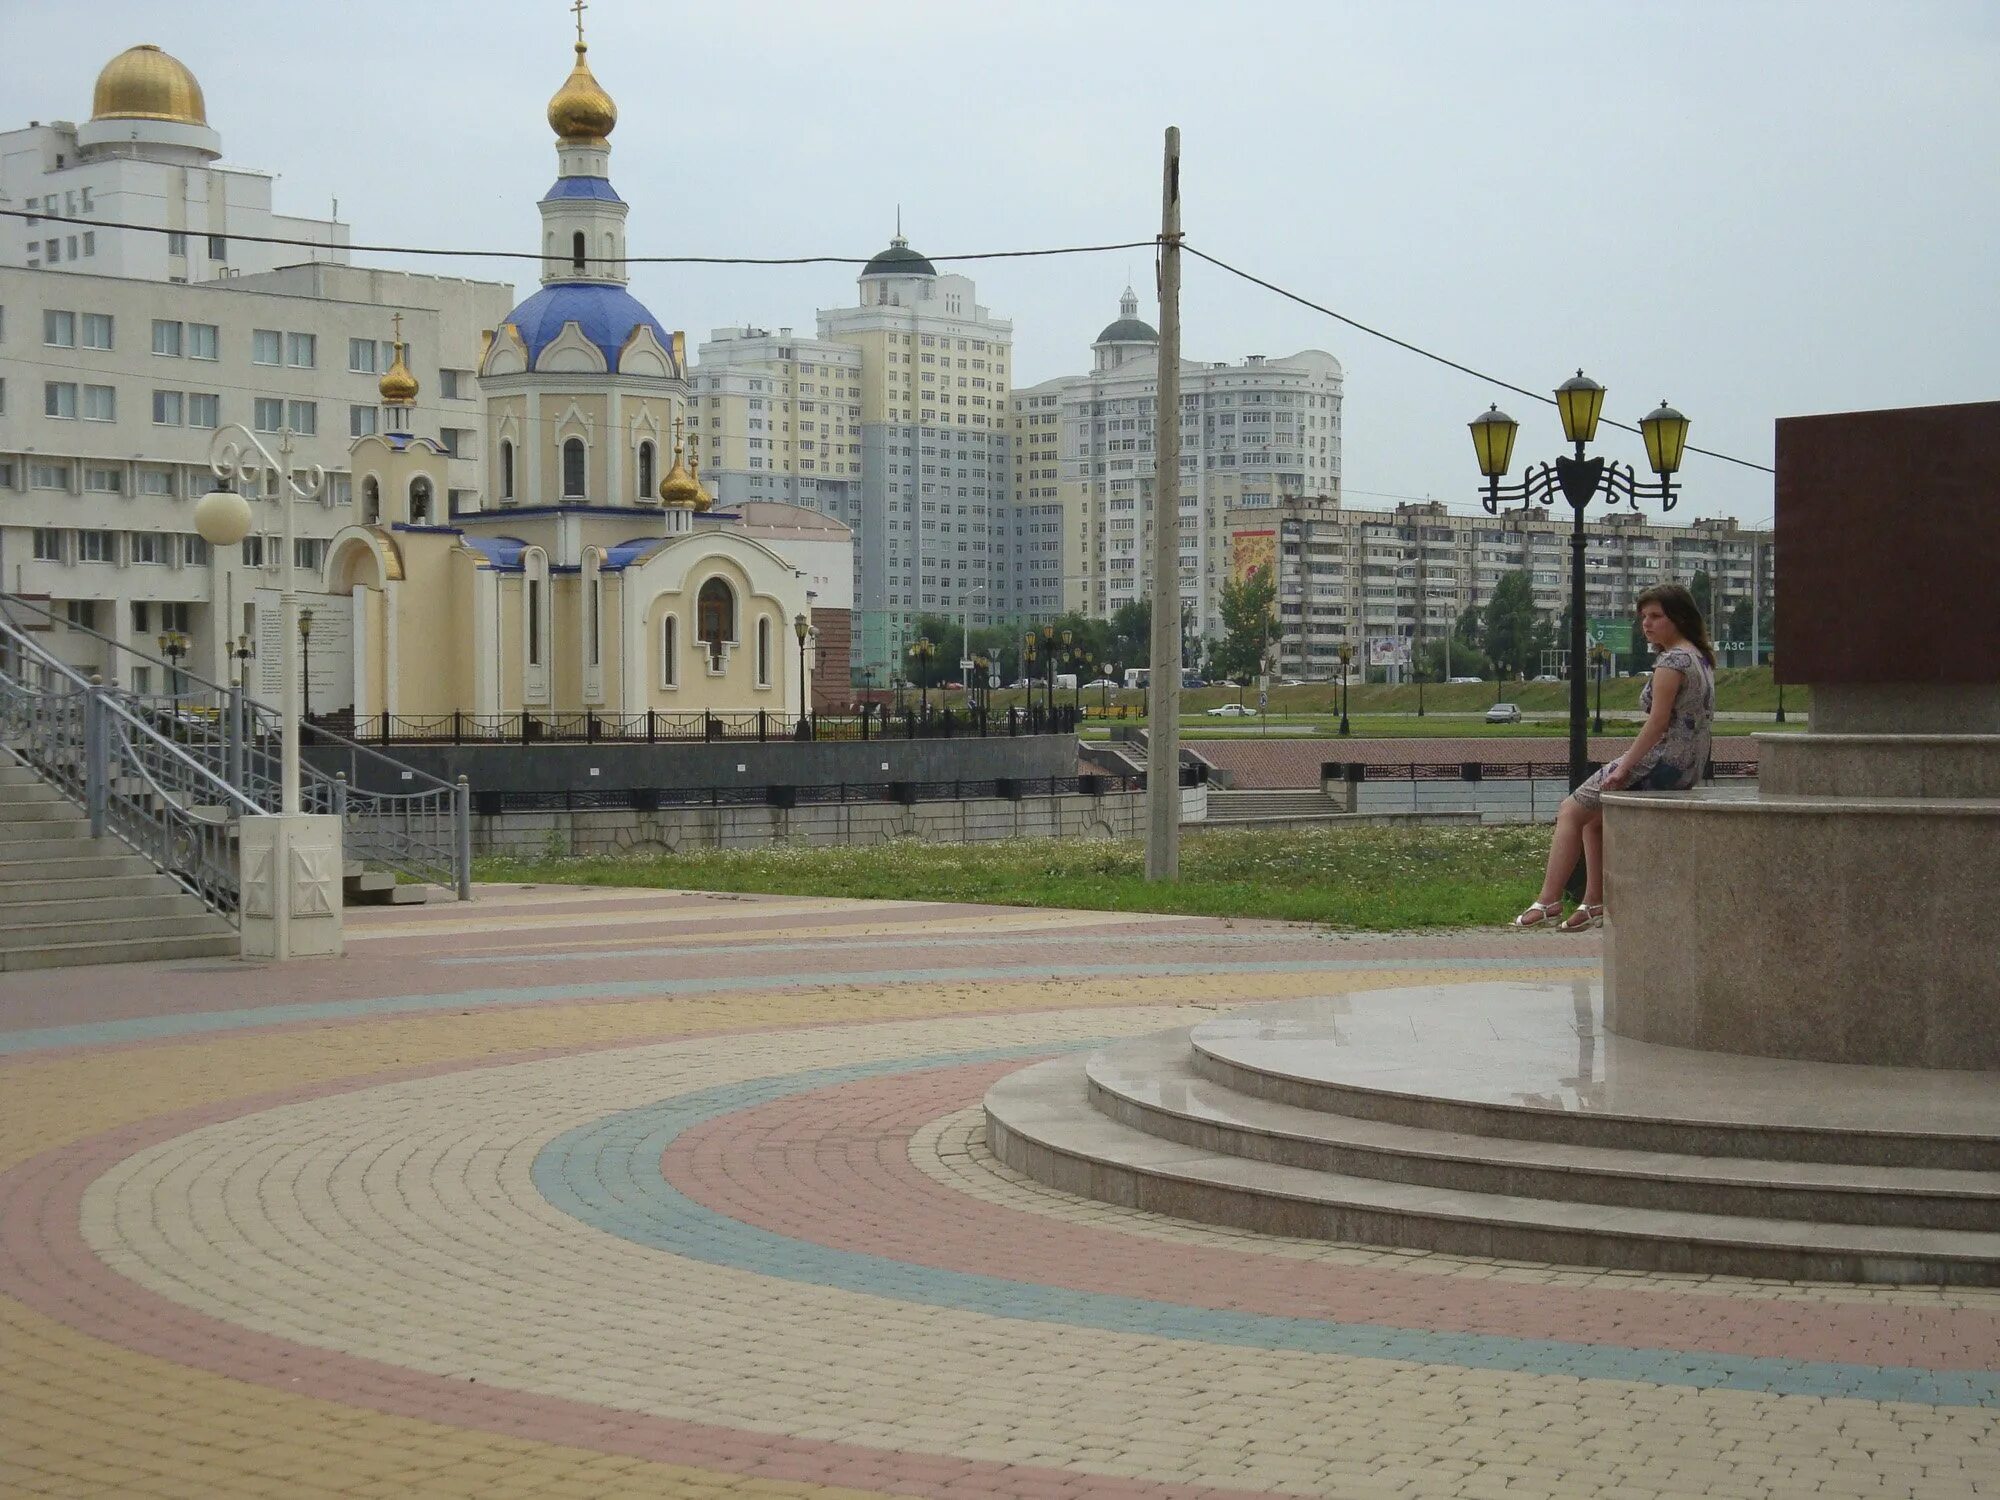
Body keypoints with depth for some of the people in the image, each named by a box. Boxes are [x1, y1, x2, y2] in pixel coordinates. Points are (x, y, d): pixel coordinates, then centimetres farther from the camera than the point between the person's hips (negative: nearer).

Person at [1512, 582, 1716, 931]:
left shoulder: (1672, 661, -15)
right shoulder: (1701, 658, 15)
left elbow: (1658, 722, -20)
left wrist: (1625, 767, -19)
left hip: (1660, 765, -10)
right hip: (1688, 770, 10)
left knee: (1571, 810, 0)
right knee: (1594, 818, 24)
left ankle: (1549, 899, -4)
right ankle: (1594, 903, 18)